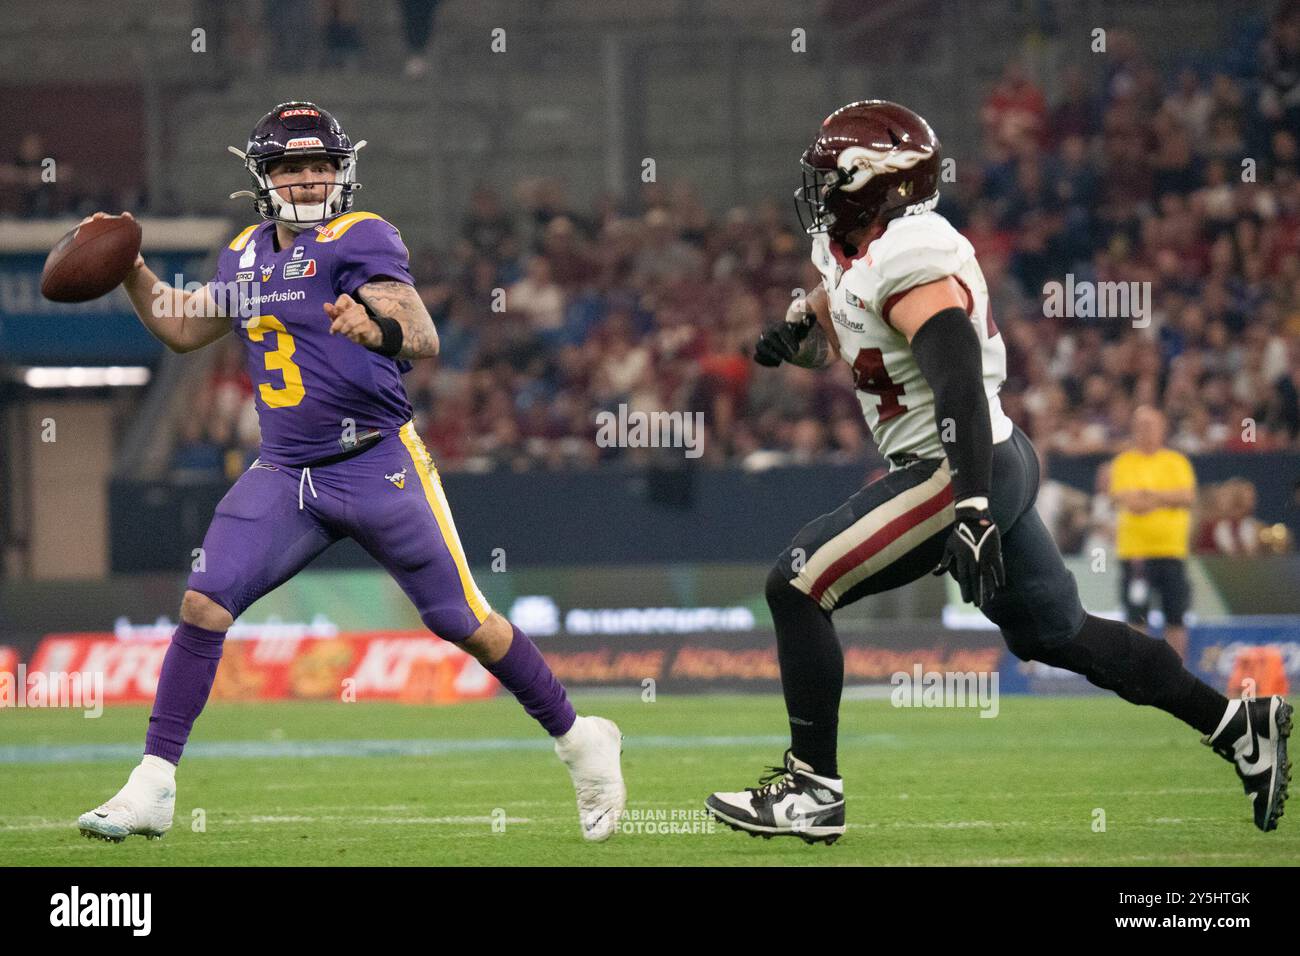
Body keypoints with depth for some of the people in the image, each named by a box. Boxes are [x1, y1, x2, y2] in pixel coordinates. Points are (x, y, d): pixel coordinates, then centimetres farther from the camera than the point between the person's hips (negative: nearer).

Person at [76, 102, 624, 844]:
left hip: (378, 465, -5)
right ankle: (153, 788, -6)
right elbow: (185, 330, 27)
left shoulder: (361, 240, -11)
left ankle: (581, 741, 21)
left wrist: (381, 329, -47)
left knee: (463, 622, 1)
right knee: (204, 606, -11)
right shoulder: (247, 256, 10)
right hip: (287, 476, 5)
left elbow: (425, 338, -25)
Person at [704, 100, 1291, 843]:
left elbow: (959, 385, -29)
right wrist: (794, 331, 2)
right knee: (1054, 632, 20)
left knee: (798, 588, -9)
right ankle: (1240, 724, 23)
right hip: (999, 467, 10)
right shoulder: (859, 254, 9)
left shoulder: (910, 267, -21)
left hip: (962, 471, -10)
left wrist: (972, 512, -36)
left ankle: (813, 790, -4)